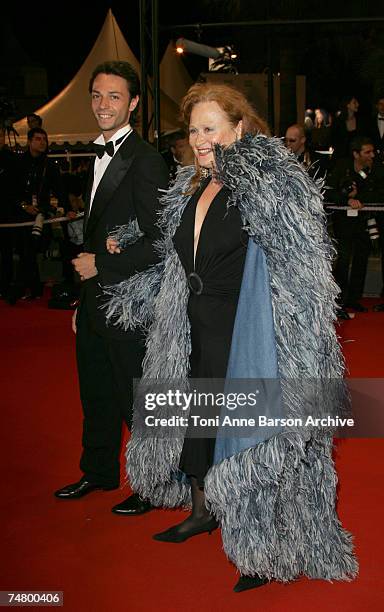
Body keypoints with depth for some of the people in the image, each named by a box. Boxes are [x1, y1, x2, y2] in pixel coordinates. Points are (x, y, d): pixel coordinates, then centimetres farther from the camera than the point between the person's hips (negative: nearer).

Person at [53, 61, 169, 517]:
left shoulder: (145, 161, -16)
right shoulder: (101, 158, 12)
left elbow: (160, 243, -22)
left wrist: (100, 264, -15)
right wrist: (83, 301, 16)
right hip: (95, 302, 9)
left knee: (138, 402, 6)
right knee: (96, 395, 21)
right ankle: (98, 473, 40)